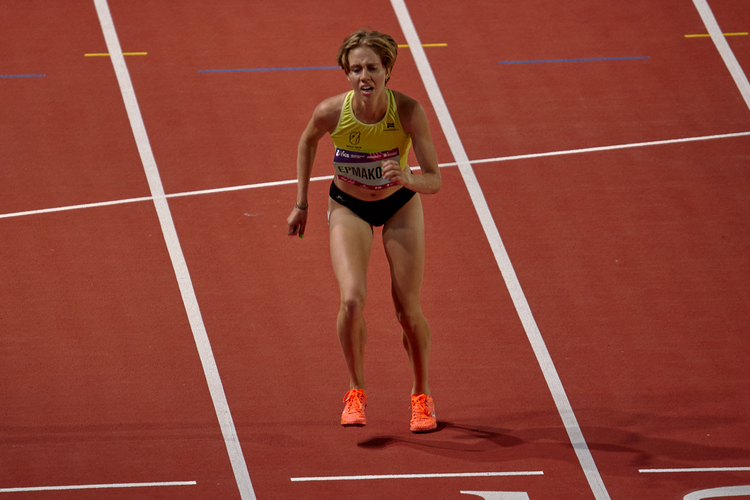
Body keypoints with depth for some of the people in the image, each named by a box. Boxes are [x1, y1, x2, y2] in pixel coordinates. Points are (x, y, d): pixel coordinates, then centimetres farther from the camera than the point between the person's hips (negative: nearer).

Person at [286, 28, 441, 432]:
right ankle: (356, 392, 4)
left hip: (400, 204, 0)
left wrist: (407, 179, -49)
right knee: (352, 300, -20)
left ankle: (421, 396, 25)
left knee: (408, 311, -1)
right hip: (348, 207, 0)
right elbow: (308, 142, -2)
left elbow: (434, 181, -27)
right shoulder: (331, 112, -27)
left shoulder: (409, 111, -30)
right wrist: (301, 204, 2)